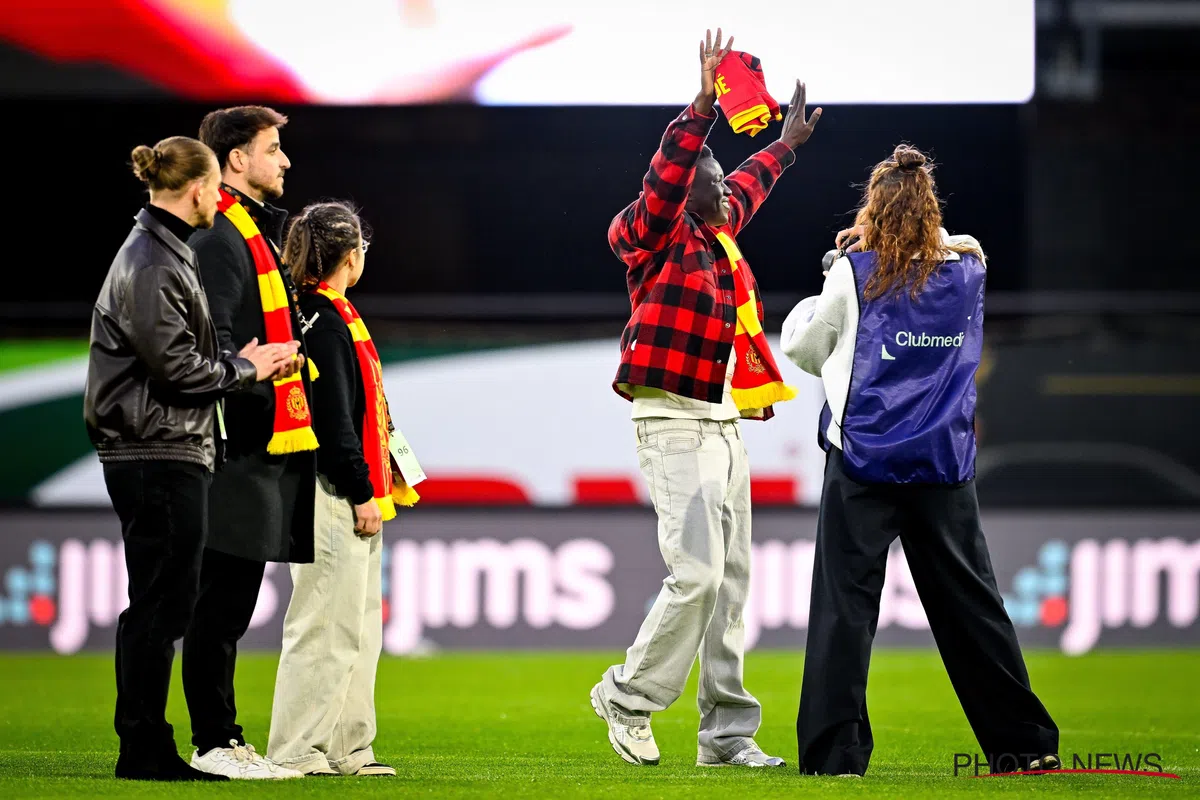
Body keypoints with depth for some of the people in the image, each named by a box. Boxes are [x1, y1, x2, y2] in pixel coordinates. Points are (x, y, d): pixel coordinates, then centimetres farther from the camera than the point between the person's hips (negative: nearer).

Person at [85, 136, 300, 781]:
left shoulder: (165, 251, 19)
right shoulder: (149, 259, -13)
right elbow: (173, 364, -18)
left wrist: (239, 359, 9)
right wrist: (245, 368, -6)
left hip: (170, 452, 10)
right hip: (157, 454, -10)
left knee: (161, 603, 11)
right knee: (160, 602, -7)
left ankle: (146, 745, 15)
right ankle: (143, 750, -4)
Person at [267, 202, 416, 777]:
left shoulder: (333, 314, 16)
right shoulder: (323, 320, -15)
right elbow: (333, 420, -19)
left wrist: (374, 489, 20)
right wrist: (362, 495, -18)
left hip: (354, 498, 11)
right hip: (335, 496, -11)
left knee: (359, 627, 14)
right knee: (327, 625, -8)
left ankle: (348, 749, 19)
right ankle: (296, 749, -5)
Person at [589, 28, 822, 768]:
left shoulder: (722, 235, 16)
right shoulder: (661, 238, -6)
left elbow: (746, 188, 37)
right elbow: (667, 176, -25)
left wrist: (786, 146, 50)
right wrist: (705, 105, -33)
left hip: (725, 425, 9)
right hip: (675, 426, -9)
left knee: (732, 582, 6)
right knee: (696, 575, -15)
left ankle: (728, 734, 10)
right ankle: (628, 698, 3)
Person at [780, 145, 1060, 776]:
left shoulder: (854, 275, -2)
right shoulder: (965, 274, 7)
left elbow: (801, 347, 8)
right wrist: (892, 241, 21)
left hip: (864, 459, -3)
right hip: (944, 464, 3)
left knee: (845, 603, -2)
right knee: (969, 601, 11)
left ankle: (834, 753, -8)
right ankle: (1028, 743, 15)